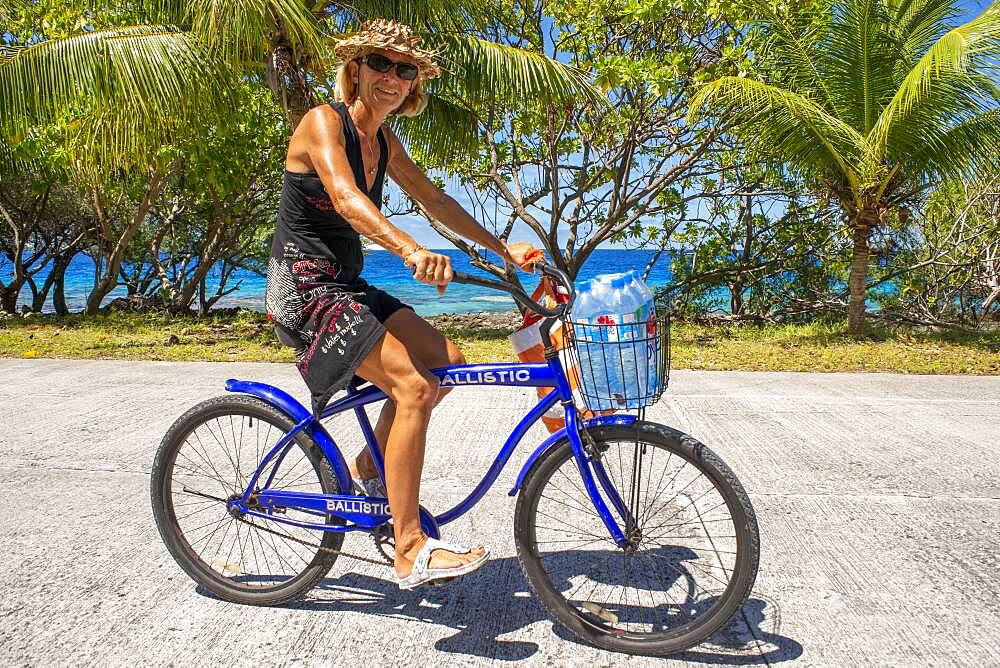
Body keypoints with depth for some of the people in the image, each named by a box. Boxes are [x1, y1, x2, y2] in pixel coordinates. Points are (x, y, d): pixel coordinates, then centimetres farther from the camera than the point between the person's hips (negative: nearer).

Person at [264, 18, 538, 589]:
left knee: (449, 364, 1)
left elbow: (435, 199, 15)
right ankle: (411, 552, -16)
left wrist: (503, 249, 11)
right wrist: (412, 250, -47)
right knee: (414, 386, -23)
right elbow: (346, 198, -30)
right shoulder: (324, 122, -12)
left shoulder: (383, 141, 12)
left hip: (348, 286, 9)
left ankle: (370, 466, 17)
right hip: (304, 287, -8)